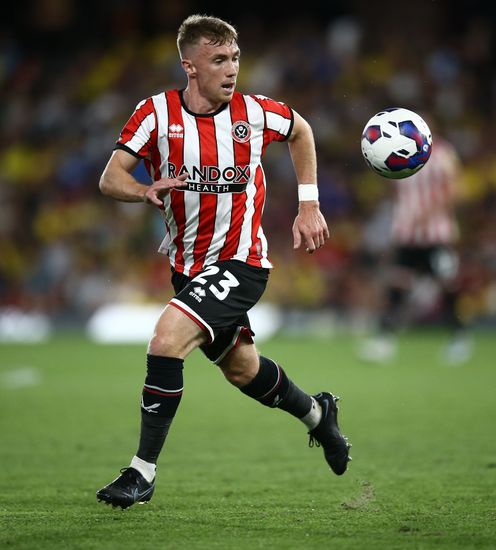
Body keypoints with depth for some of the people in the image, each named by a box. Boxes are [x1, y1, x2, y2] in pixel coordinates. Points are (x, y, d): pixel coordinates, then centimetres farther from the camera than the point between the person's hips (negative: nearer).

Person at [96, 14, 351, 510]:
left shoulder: (254, 113, -11)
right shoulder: (157, 113, -9)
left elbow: (300, 131, 12)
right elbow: (110, 179, -12)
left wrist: (308, 206, 9)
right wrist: (146, 191, -34)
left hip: (240, 260, -4)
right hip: (187, 264, 4)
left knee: (166, 340, -24)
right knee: (241, 368, 20)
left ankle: (143, 472, -14)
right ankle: (317, 412, 51)